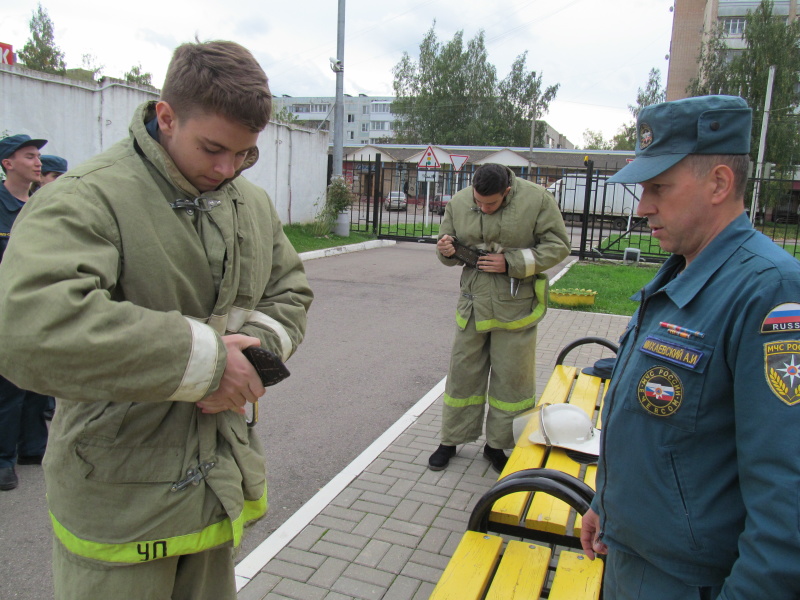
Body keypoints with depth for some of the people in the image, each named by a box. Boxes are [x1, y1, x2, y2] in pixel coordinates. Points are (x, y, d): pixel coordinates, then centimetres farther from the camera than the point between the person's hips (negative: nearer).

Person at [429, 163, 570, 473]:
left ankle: (497, 445, 26)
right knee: (463, 373, 10)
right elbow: (452, 248, 13)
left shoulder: (536, 199, -9)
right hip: (473, 304, 3)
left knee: (511, 377, 7)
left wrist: (511, 263, -15)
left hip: (516, 306, -2)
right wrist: (446, 251, -12)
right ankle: (451, 440, 27)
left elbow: (557, 246, -7)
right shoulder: (458, 202, 2)